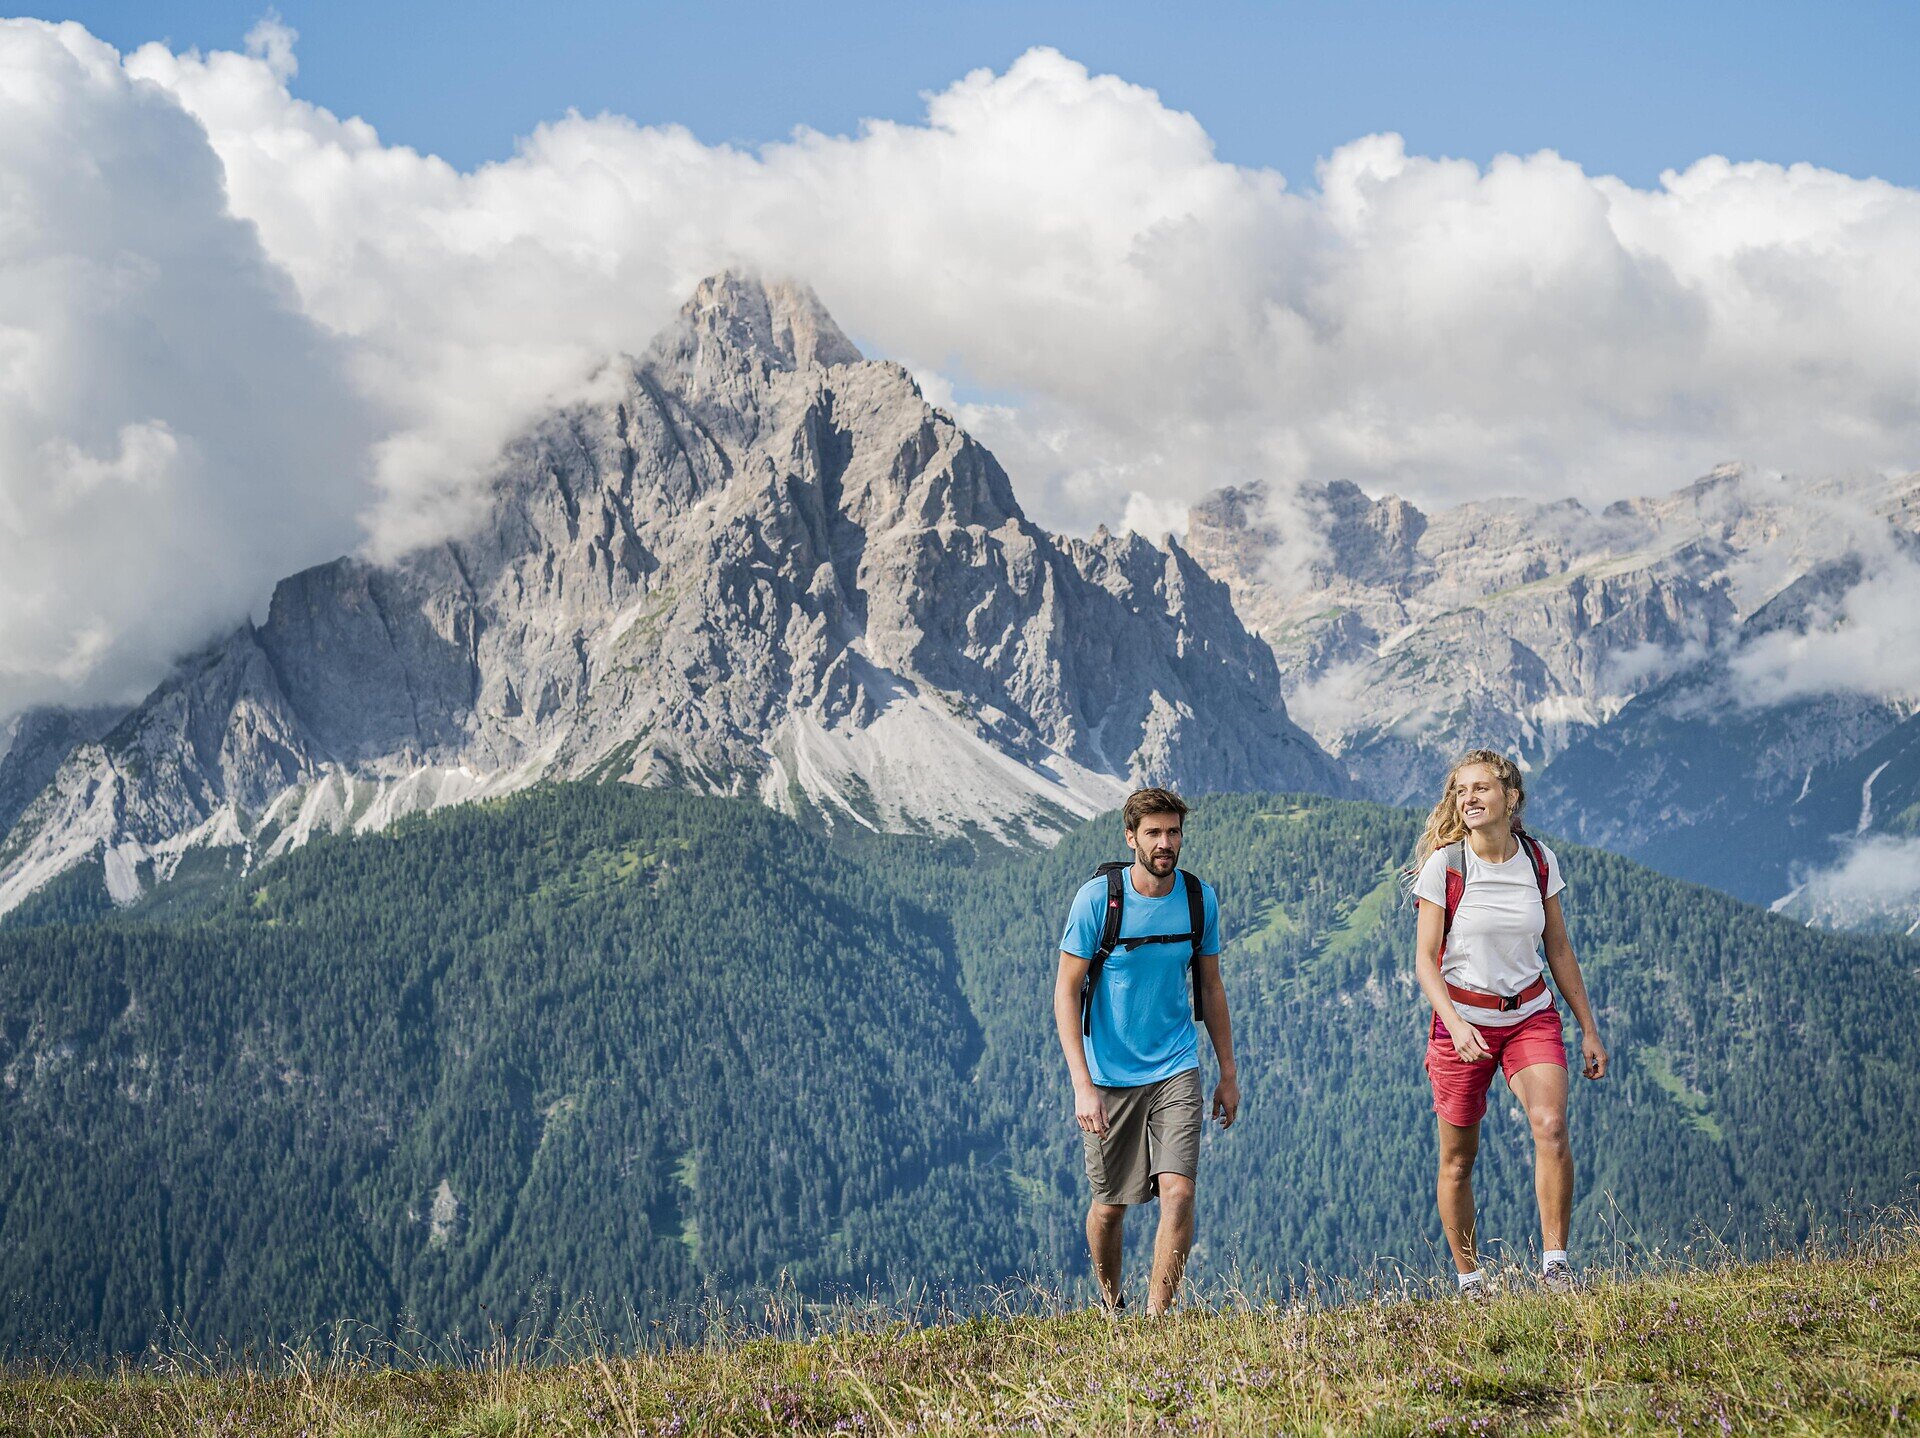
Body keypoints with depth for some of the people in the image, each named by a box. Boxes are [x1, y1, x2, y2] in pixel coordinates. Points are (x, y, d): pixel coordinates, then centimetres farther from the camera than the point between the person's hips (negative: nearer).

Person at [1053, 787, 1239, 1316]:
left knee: (1178, 1191, -15)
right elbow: (1066, 993, -11)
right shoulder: (1097, 897, -12)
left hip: (1175, 1069, 2)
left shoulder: (1200, 899, -1)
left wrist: (1228, 1073, 13)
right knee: (1110, 1203, 10)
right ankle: (1110, 1305, 36)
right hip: (1108, 1074, -2)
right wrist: (1082, 1085, -19)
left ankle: (1156, 1318, -7)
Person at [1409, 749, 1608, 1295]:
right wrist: (1455, 1024, -25)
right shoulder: (1444, 864, -8)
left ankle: (1554, 1265, -14)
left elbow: (1559, 951, 10)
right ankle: (1470, 1283, 15)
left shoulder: (1540, 861, 1)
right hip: (1462, 1020, -2)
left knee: (1551, 1127, -21)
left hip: (1531, 1015, 2)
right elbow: (1426, 960, -9)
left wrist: (1589, 1030, 9)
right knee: (1458, 1158, 2)